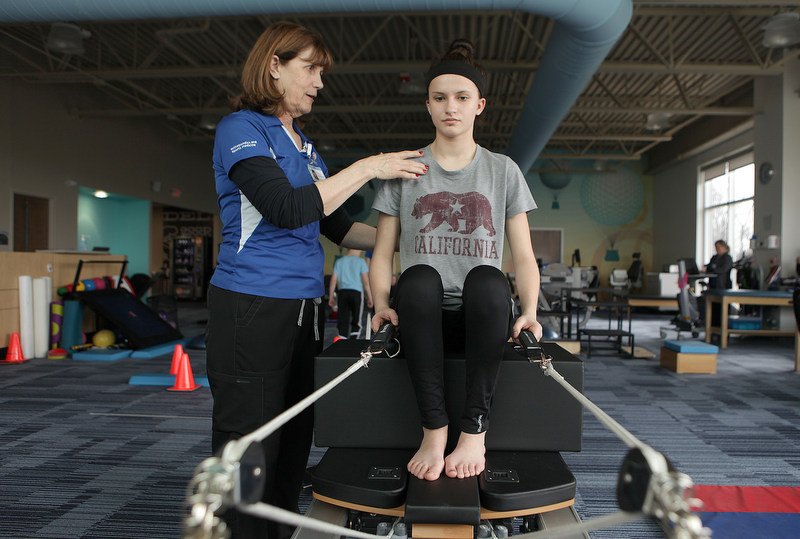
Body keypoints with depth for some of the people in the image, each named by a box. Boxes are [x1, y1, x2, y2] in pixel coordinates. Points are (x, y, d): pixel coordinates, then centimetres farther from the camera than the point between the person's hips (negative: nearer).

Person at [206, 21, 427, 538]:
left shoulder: (305, 147, 20)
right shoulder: (241, 128, -3)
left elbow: (339, 227, 19)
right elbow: (288, 209, -18)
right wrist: (368, 167, -13)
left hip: (304, 311, 8)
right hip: (251, 307, -8)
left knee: (292, 446, 13)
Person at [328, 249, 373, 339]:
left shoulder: (339, 261, 11)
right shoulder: (360, 261, 1)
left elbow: (333, 280, 9)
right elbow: (366, 282, -3)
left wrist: (331, 297, 16)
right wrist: (370, 297, 3)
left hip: (342, 292, 3)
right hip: (356, 292, -3)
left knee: (343, 321, 3)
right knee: (356, 322, 7)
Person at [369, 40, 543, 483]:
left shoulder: (503, 170, 13)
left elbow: (524, 257, 9)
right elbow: (382, 254, 9)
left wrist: (529, 312, -9)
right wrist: (382, 304, -10)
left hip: (481, 317, 0)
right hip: (421, 316, 0)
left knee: (487, 279, -34)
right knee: (420, 277, -34)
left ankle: (474, 428, -25)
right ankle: (434, 429, -28)